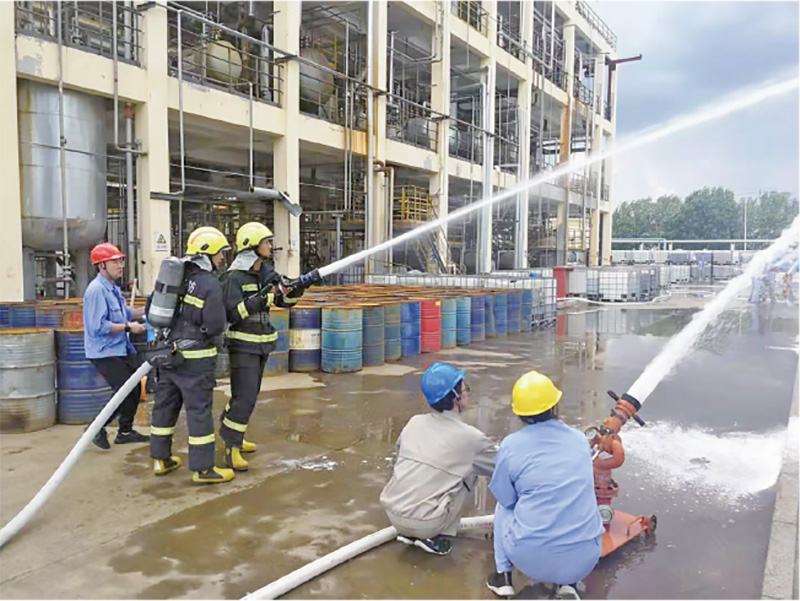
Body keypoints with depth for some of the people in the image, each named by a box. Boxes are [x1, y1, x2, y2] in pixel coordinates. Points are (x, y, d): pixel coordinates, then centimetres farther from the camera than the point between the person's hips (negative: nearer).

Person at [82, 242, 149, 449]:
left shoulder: (112, 288, 12)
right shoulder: (97, 290, -20)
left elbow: (123, 314, 19)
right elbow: (99, 326, -26)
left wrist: (145, 310, 6)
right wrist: (128, 327, -22)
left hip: (121, 349, 10)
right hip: (105, 352, -10)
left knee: (135, 387, 15)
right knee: (125, 392, -10)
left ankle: (125, 431, 29)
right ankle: (96, 429, 9)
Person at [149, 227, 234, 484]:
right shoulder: (210, 284, -15)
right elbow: (215, 326, -17)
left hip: (168, 350, 8)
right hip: (194, 358, -7)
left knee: (165, 404, 16)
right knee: (199, 410, -1)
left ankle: (161, 459, 29)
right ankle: (203, 468, 7)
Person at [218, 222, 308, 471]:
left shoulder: (267, 272, 6)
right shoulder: (235, 277, -16)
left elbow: (284, 301, 10)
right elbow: (232, 314, -22)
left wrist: (296, 290, -11)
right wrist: (259, 298, -33)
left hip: (261, 343, 8)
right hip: (243, 345, -8)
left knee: (249, 393, 18)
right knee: (245, 398, -11)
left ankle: (230, 435, 35)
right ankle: (232, 450, 0)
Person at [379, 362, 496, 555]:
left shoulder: (414, 422, 5)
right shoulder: (469, 437, -8)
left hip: (391, 513, 5)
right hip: (425, 524, -5)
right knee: (471, 471, 9)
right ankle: (435, 537, 7)